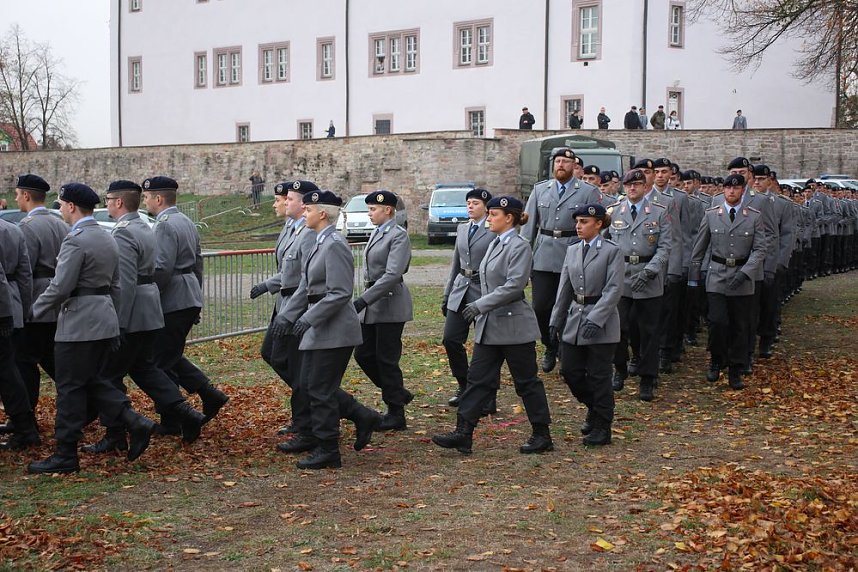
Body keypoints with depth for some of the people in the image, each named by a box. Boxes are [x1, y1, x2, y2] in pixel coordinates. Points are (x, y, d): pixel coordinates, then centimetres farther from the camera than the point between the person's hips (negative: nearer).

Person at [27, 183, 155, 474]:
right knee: (91, 381, 18)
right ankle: (135, 422, 7)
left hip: (79, 325, -9)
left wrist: (35, 309, -3)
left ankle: (65, 456, 8)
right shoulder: (107, 240, 14)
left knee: (70, 388, 0)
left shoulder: (75, 241, -15)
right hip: (104, 322, 9)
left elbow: (60, 288, -19)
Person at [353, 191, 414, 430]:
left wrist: (363, 299, -26)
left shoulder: (399, 236, -14)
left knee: (386, 358, -3)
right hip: (373, 304, 9)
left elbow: (392, 275, -23)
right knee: (363, 354, 9)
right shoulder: (377, 233, 14)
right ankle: (399, 393, 26)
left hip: (390, 304, -9)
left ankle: (396, 415, 8)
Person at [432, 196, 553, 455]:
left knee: (526, 381, 3)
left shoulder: (520, 247, -14)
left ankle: (542, 436, 15)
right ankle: (463, 432, 5)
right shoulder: (494, 244, 13)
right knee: (479, 379, 5)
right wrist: (481, 311, 20)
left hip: (513, 326, -8)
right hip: (490, 327, 8)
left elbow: (514, 286, -23)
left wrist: (480, 305, -24)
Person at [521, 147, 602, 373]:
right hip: (543, 259, 2)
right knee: (540, 308, 0)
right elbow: (529, 224, 10)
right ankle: (550, 347, 24)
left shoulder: (589, 192, 0)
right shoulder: (539, 190, 9)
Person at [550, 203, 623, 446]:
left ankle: (602, 427, 13)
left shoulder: (612, 251, -8)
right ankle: (594, 409, 32)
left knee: (599, 376, 0)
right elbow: (564, 289, 13)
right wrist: (556, 320, 9)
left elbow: (614, 289, -15)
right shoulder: (572, 251, 11)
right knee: (570, 371, 8)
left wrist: (595, 319, -22)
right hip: (574, 320, 6)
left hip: (601, 324, -6)